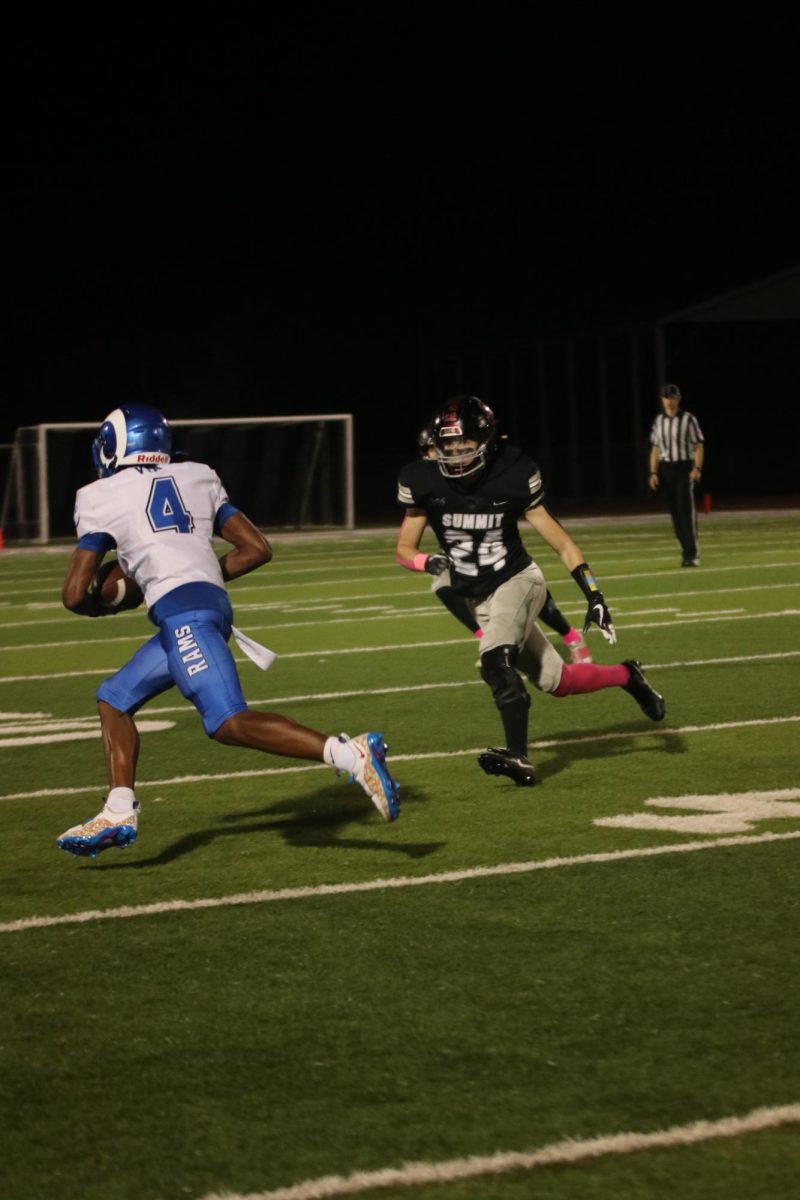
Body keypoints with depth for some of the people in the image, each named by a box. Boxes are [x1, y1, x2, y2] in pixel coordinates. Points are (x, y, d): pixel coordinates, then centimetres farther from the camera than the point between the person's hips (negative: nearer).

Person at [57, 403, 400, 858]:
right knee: (115, 699, 21)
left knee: (230, 723, -17)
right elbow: (258, 549, 19)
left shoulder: (101, 498, 8)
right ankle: (119, 815, 13)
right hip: (214, 603, 8)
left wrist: (101, 606, 30)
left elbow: (75, 593, 7)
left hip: (180, 610, -8)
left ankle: (353, 754, -31)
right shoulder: (197, 478, 22)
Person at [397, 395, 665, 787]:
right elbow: (403, 549, -3)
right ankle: (626, 676, 35)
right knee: (556, 680, 10)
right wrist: (428, 562, -26)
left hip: (517, 581, -4)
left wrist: (594, 597, -14)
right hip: (478, 599, 4)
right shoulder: (424, 482, -10)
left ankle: (518, 757, -33)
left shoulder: (513, 477, -16)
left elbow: (561, 543, -10)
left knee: (495, 660, -31)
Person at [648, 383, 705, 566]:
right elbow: (655, 448, 14)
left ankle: (692, 554, -14)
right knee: (675, 511, 5)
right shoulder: (659, 421, 11)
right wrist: (653, 473, 6)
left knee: (686, 510, -12)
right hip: (665, 469, 5)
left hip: (684, 468, -5)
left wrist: (697, 468, -17)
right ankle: (686, 551, 12)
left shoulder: (688, 419, -3)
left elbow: (698, 446, -5)